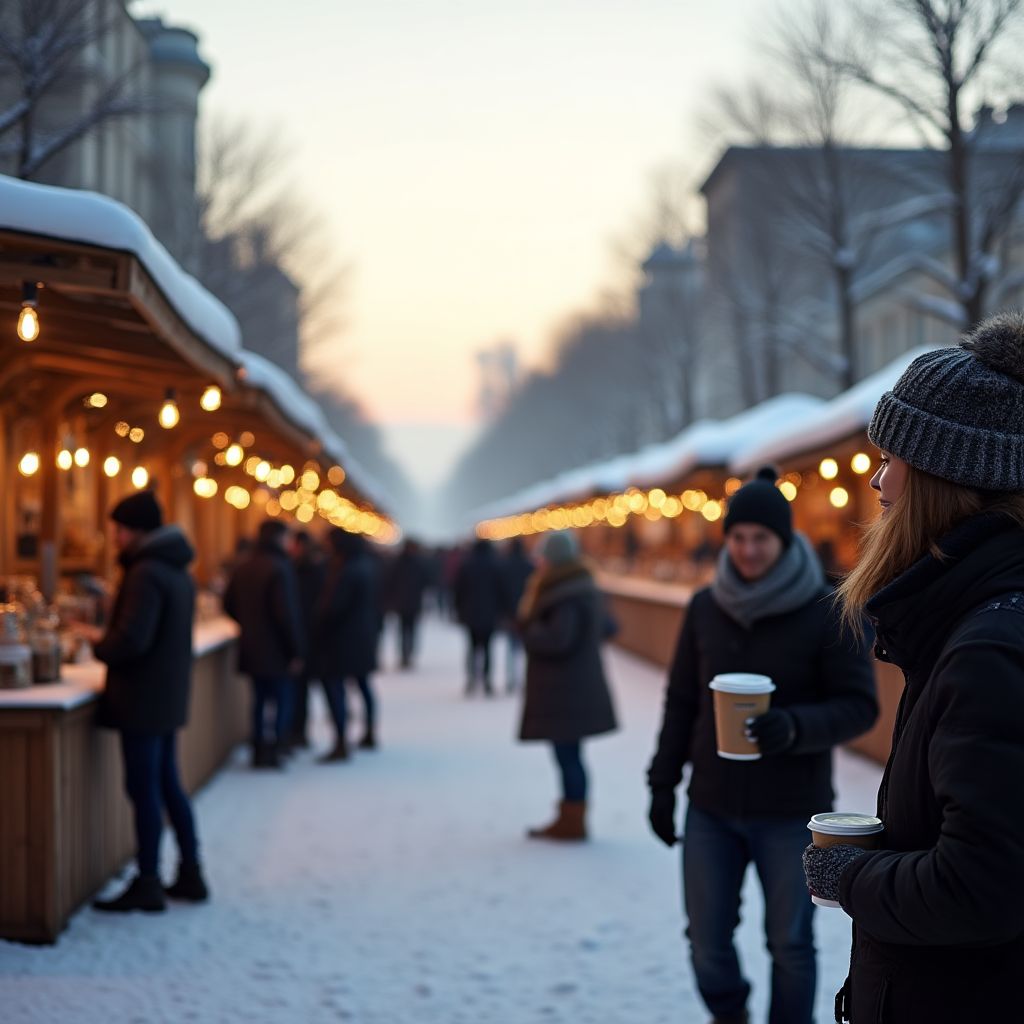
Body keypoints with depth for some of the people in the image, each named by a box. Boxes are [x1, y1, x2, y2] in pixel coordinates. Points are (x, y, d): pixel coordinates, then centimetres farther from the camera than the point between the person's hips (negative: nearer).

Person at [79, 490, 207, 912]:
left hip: (143, 698, -10)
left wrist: (98, 643, -7)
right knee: (168, 785, 16)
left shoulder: (145, 573, -19)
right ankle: (190, 874, 21)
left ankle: (147, 884, 4)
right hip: (169, 695, 10)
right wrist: (109, 637, 11)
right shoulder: (176, 570, 12)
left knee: (144, 790, -2)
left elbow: (132, 640, -26)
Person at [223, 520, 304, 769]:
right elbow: (287, 614, -21)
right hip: (276, 650, -7)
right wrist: (295, 651, -16)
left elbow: (229, 605, 12)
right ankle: (274, 750, -1)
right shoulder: (279, 568, -17)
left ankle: (259, 750, 18)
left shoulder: (242, 567, 6)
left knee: (260, 698, 15)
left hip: (251, 647, 7)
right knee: (282, 700, 4)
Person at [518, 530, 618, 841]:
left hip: (564, 694, -10)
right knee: (569, 754, 16)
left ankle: (572, 822, 3)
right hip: (581, 685, 10)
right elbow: (605, 626, 23)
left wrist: (528, 627, -11)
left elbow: (557, 640, -26)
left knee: (567, 756, -3)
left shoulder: (567, 596, -19)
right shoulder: (585, 588, 12)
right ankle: (570, 818, 24)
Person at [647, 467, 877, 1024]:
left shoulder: (826, 612, -10)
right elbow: (681, 701, 8)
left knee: (789, 943, 5)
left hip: (791, 810, -3)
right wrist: (662, 782, 6)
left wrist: (795, 727, -27)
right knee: (707, 937, 8)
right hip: (712, 805, 3)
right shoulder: (705, 608, 1)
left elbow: (859, 705, -10)